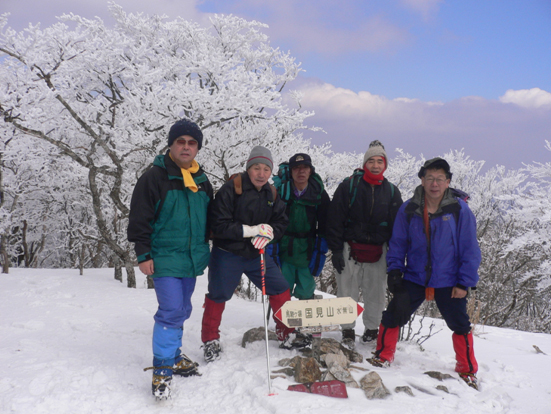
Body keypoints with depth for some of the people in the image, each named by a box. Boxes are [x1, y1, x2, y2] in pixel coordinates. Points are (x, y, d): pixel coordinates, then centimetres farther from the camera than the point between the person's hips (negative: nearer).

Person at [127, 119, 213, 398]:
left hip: (192, 258, 7)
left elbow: (210, 218, 22)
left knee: (181, 310, 16)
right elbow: (139, 218, -9)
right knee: (172, 311, -13)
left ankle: (174, 357, 31)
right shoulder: (155, 177, -8)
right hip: (165, 258, -6)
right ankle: (162, 369, -2)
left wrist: (206, 248, 20)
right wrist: (143, 254, -13)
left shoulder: (202, 181, 11)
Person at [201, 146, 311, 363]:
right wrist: (250, 230, -23)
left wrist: (268, 234, -16)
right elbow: (218, 224, -21)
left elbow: (281, 222, 6)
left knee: (281, 290, 6)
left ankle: (286, 335, 24)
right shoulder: (231, 189, -16)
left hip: (257, 254, 5)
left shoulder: (271, 194, 4)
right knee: (217, 296, 6)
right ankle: (210, 340, 27)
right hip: (227, 255, -5)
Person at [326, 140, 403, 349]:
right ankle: (348, 331, 18)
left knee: (376, 293, 8)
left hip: (378, 252, 2)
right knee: (347, 292, 3)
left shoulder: (391, 191, 7)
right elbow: (335, 219, -3)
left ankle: (372, 330, 26)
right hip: (350, 249, -2)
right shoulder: (349, 186, -1)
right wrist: (336, 249, -8)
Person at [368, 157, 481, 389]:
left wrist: (465, 282, -7)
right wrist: (394, 271, -5)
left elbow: (470, 250, -5)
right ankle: (384, 356, 22)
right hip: (414, 278, 1)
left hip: (448, 282, -1)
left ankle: (468, 371, 30)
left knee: (460, 326, 10)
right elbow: (398, 244, 4)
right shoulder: (409, 209, -4)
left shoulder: (459, 209, -8)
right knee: (392, 316, 0)